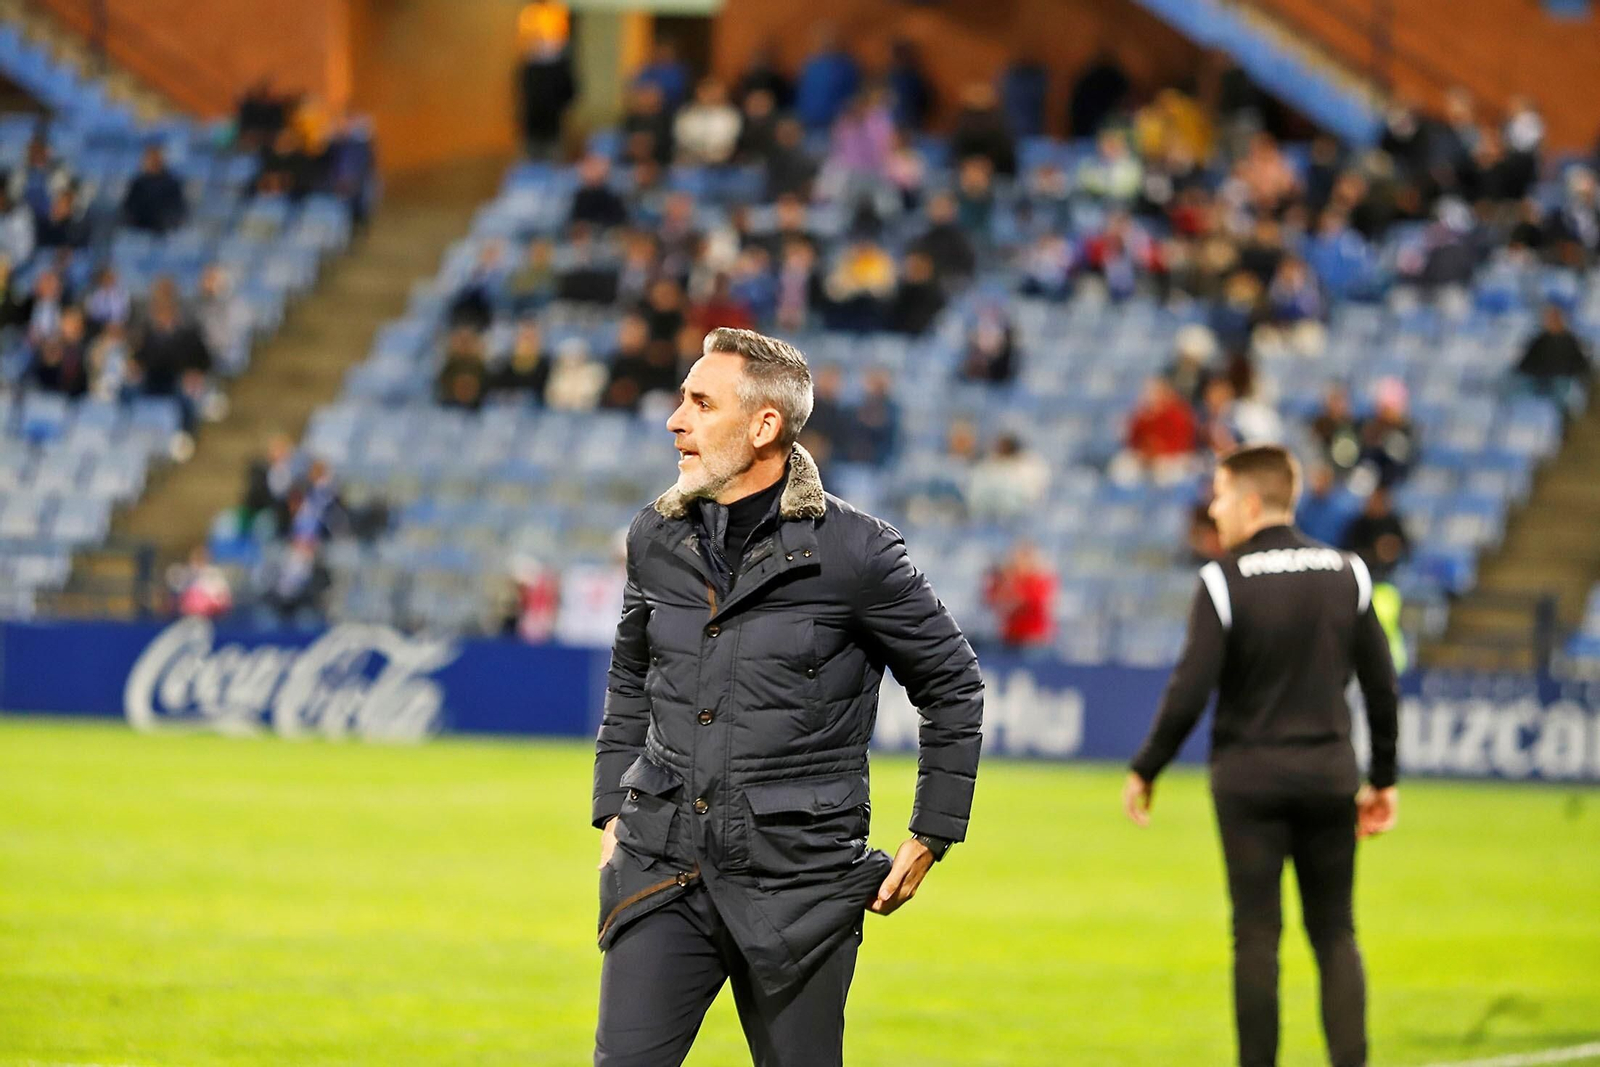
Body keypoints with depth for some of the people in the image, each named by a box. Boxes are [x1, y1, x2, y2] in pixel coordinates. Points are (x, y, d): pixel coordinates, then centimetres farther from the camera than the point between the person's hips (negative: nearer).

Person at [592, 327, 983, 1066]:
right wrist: (611, 811, 18)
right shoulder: (656, 539, 6)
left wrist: (930, 836, 4)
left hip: (799, 876, -3)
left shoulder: (854, 552, -8)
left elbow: (953, 687, 3)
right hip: (664, 864, 3)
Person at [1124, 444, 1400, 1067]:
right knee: (1335, 933, 8)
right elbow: (1383, 688, 7)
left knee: (1257, 934, 1)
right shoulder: (1346, 575, 4)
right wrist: (1382, 779, 17)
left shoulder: (1225, 580, -9)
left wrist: (1145, 771, 0)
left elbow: (1189, 694, -12)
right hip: (1329, 771, 3)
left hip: (1250, 774, -3)